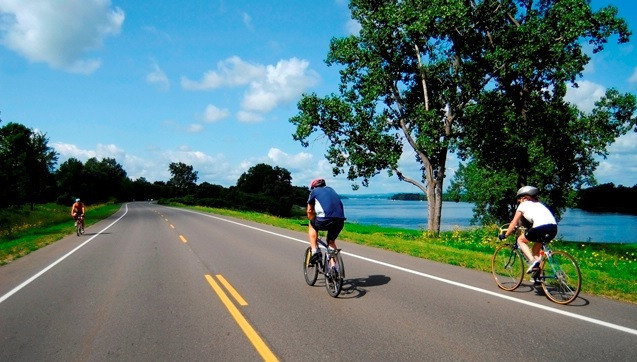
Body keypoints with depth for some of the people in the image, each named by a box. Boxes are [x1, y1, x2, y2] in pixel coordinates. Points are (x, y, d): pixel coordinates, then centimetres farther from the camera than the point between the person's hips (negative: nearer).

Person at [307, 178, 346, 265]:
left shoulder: (314, 191, 20)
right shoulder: (331, 189, 32)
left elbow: (309, 211, 26)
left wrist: (312, 222, 43)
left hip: (326, 219, -4)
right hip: (340, 220, 5)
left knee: (312, 226, 27)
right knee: (331, 242, 27)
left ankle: (315, 251, 14)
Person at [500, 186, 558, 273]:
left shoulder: (523, 205, 16)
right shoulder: (538, 204, 33)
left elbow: (514, 223, 18)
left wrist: (505, 235, 29)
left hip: (541, 227, -7)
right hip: (554, 227, 7)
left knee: (520, 240, 16)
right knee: (537, 246, 27)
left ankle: (532, 260, -4)